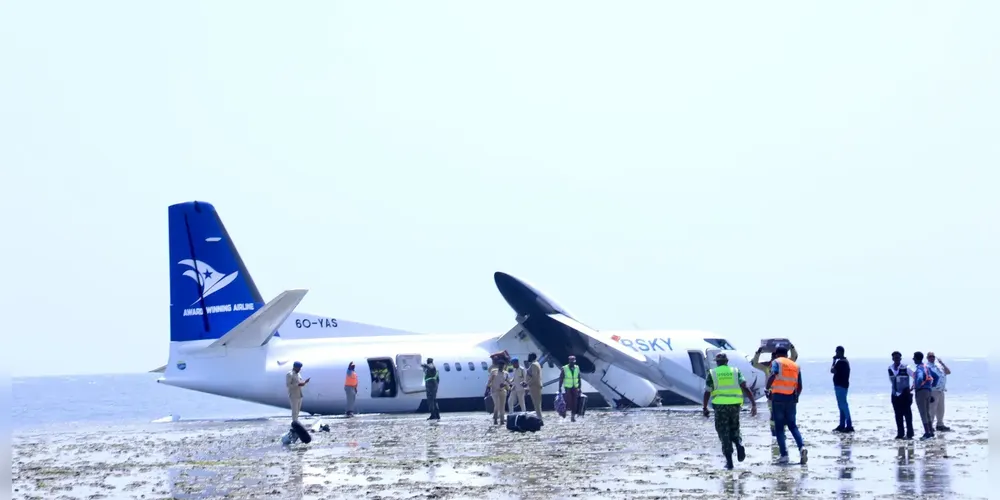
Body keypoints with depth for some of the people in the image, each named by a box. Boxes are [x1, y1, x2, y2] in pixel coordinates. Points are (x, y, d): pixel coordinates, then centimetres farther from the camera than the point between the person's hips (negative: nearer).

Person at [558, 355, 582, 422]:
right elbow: (561, 379, -3)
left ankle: (573, 416, 3)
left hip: (575, 388, 3)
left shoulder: (577, 368, 2)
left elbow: (579, 379, 9)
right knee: (569, 401, -11)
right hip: (568, 388, -3)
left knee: (574, 402, -2)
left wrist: (579, 388, 8)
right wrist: (560, 388, -6)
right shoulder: (564, 369, -8)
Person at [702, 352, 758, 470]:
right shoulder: (736, 371, 8)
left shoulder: (712, 373, 4)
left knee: (724, 432, 5)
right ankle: (739, 444, -12)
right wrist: (753, 403, -7)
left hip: (720, 406, -2)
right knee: (734, 429, 20)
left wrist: (704, 407, 15)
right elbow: (745, 387, -4)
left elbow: (707, 392, 3)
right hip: (735, 405, 2)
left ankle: (729, 461, -2)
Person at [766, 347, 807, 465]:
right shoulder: (795, 365, 14)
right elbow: (799, 386, 13)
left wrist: (767, 388, -9)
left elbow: (773, 375, -20)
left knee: (779, 427, 4)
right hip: (791, 398, 4)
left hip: (778, 397, -4)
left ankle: (784, 454, -2)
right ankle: (802, 447, -9)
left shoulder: (776, 362, 0)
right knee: (792, 425, 14)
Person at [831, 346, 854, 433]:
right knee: (842, 405, 14)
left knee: (843, 405, -11)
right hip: (842, 385, 11)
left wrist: (834, 361, -9)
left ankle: (849, 426, -14)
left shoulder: (840, 362, -17)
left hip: (840, 385, -11)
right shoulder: (845, 361, 16)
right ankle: (842, 425, 18)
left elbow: (832, 370, -18)